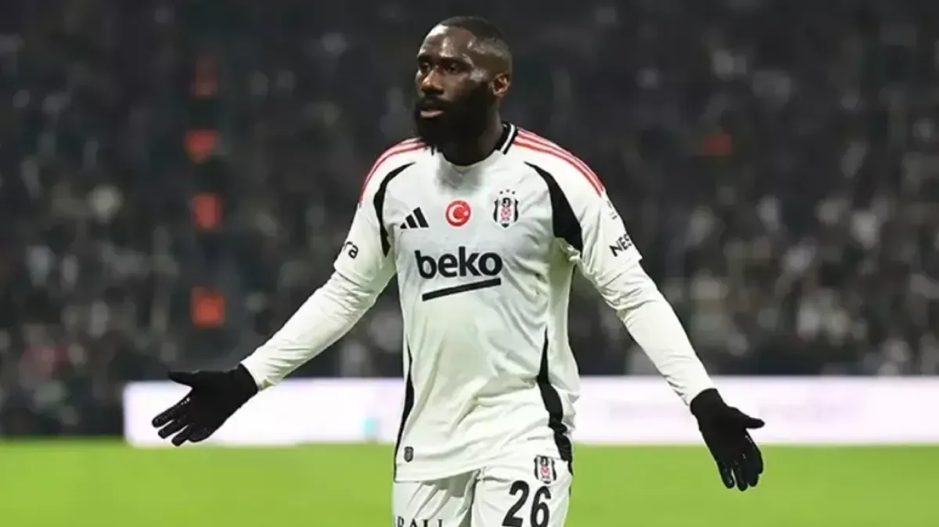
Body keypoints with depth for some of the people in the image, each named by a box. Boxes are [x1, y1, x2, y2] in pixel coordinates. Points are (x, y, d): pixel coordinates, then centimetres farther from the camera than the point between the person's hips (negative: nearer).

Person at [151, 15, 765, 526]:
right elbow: (346, 293, 15)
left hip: (523, 432, -5)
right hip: (427, 436, 5)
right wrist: (244, 381, 11)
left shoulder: (553, 177, -11)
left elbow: (634, 295, -7)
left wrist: (704, 401, -17)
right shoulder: (394, 176, 3)